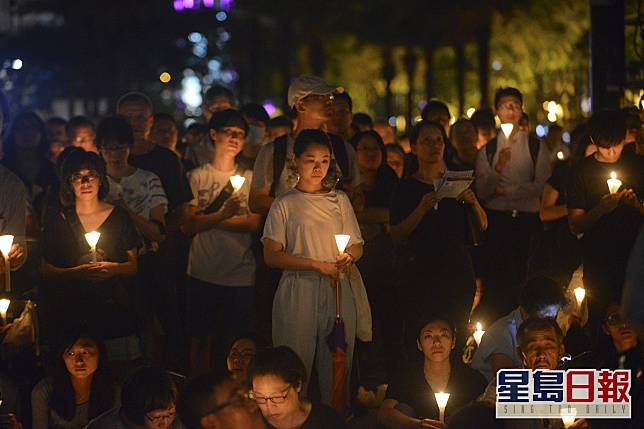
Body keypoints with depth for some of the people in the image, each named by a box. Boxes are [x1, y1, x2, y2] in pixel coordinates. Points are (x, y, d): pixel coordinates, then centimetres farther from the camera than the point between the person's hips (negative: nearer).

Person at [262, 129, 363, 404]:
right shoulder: (285, 204, 3)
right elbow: (272, 256, -5)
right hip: (298, 291, -3)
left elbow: (357, 246, 16)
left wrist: (348, 257, -8)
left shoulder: (339, 200, 13)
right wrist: (317, 264, -13)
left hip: (337, 291, 3)